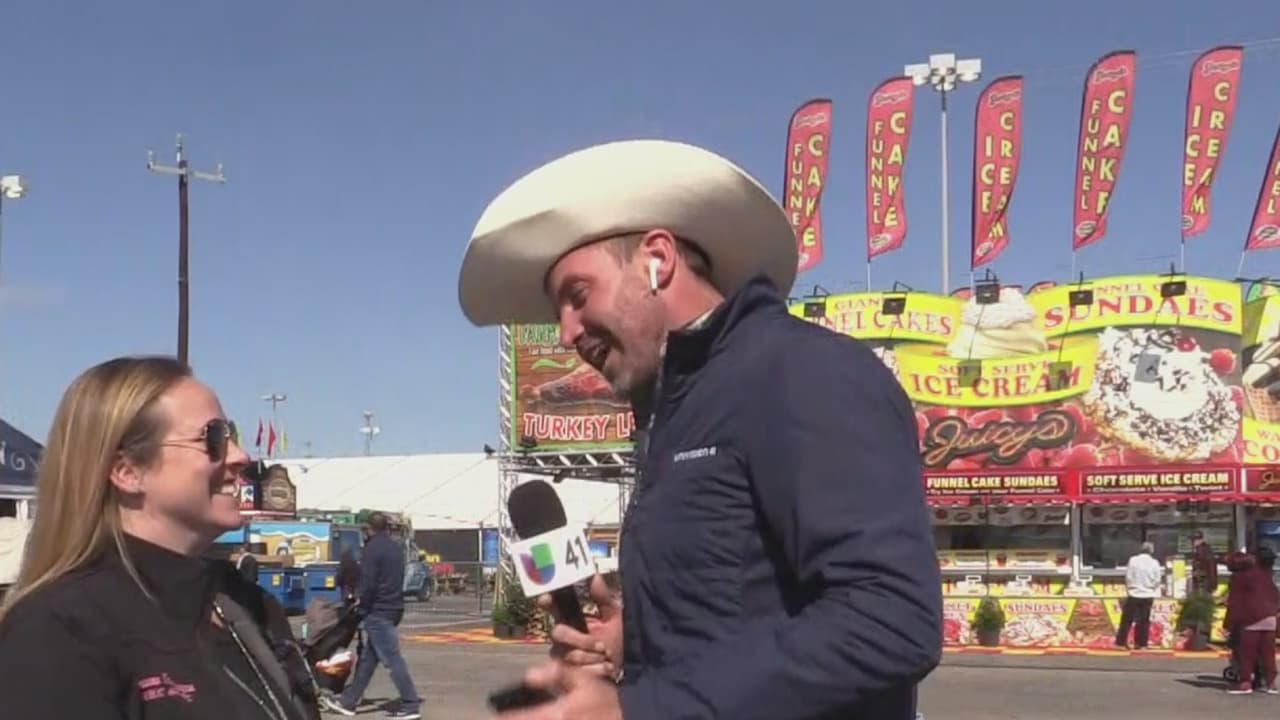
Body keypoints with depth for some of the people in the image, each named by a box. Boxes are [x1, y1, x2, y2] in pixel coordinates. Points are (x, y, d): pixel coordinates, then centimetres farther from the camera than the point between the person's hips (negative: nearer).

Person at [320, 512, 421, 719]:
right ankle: (348, 701, 22)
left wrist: (362, 602, -1)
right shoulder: (396, 548, 14)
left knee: (392, 658, -7)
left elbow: (368, 581, -18)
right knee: (367, 658, 15)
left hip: (378, 611, -9)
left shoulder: (373, 547, -13)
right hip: (393, 607, 9)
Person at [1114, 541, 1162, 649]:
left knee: (1127, 619, 6)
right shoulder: (1154, 563, -4)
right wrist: (1151, 588, 14)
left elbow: (1128, 577, -6)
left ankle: (1121, 642, 5)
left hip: (1134, 594, -1)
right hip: (1148, 595, 1)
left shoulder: (1133, 560, -7)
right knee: (1144, 620, 8)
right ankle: (1141, 643, 8)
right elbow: (1157, 580, -4)